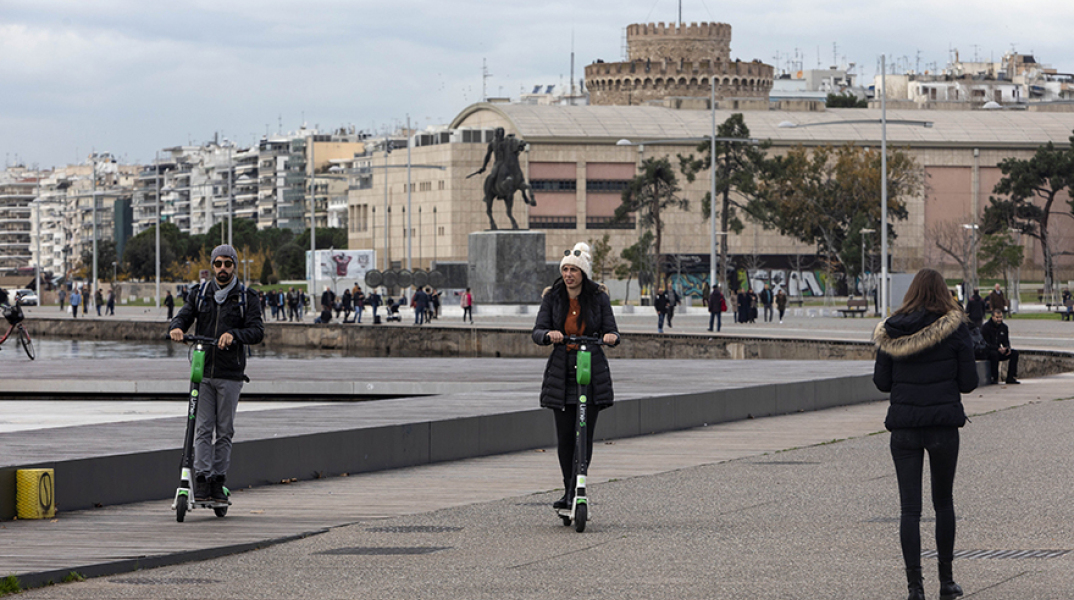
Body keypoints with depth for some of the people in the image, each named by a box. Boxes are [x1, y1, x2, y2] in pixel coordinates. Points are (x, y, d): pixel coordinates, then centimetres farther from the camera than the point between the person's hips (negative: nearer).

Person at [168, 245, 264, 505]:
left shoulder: (247, 297, 2)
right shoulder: (200, 293, 11)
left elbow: (257, 331, -7)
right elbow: (184, 315, 5)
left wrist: (234, 335, -26)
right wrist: (176, 327, -20)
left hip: (230, 374, -1)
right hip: (202, 370, 1)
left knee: (225, 431, 2)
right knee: (202, 428, -5)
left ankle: (218, 483, 8)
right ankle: (202, 480, -7)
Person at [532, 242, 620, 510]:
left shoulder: (598, 296, -1)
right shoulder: (552, 297, 2)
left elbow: (611, 331, 0)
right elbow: (537, 332, -3)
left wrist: (611, 336, -24)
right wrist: (549, 335, -26)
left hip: (592, 371, -1)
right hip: (561, 371, 1)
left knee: (585, 436, -4)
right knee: (564, 436, 0)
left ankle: (576, 491, 3)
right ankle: (569, 491, 13)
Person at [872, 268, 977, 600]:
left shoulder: (891, 331, 0)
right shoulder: (955, 328, -5)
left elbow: (881, 382, 3)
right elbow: (969, 382, -4)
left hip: (904, 426, 1)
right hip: (943, 424, -1)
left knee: (910, 507, 1)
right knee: (943, 503, 15)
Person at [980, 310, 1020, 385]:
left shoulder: (1004, 327, 6)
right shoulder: (985, 327, -14)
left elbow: (1006, 341, 12)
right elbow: (986, 344, -19)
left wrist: (1008, 348, -12)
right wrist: (998, 349, -30)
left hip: (999, 351, 7)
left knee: (1014, 353, -11)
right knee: (994, 353, -39)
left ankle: (1010, 378, -13)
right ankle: (994, 378, -29)